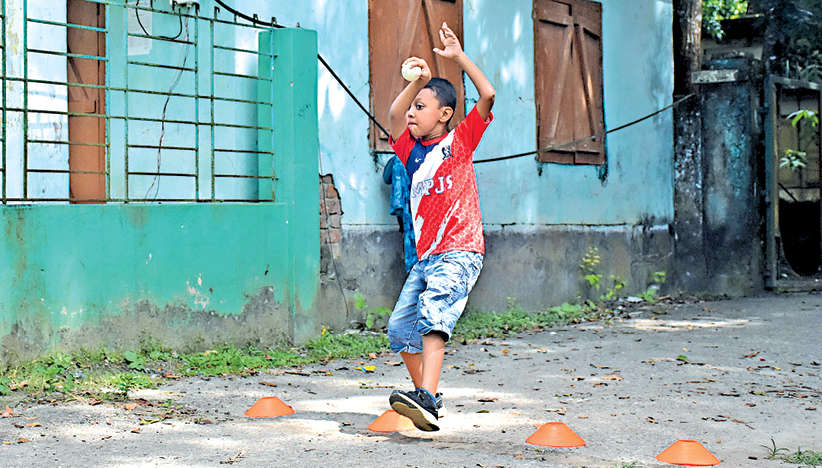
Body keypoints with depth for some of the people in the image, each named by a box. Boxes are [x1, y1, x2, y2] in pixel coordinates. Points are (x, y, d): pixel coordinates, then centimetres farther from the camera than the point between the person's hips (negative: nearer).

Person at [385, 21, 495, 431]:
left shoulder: (460, 141, 2)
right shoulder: (412, 149, 14)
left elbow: (488, 95, -9)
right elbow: (393, 116, -2)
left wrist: (459, 56, -9)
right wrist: (419, 81, -12)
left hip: (460, 252, -7)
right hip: (427, 255, 7)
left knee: (433, 314, -27)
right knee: (400, 327, 5)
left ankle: (425, 399, -40)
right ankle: (425, 395, 23)